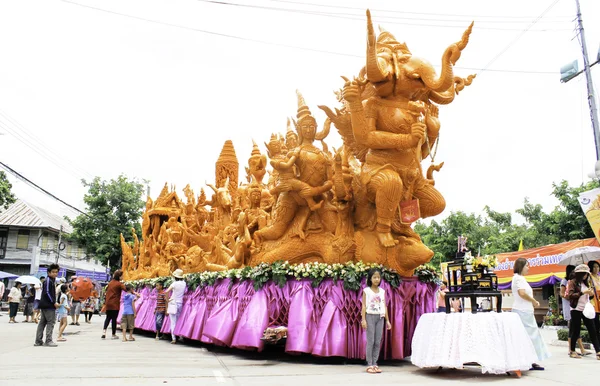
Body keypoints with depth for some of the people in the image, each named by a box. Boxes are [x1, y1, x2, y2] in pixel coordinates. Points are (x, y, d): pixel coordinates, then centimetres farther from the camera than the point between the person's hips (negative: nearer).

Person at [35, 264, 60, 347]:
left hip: (44, 305, 10)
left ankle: (38, 341, 16)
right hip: (48, 305, -10)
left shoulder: (53, 280, 16)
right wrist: (54, 302, -17)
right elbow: (47, 293, -18)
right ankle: (48, 341, -5)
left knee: (42, 322, 11)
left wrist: (54, 302, 14)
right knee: (51, 322, -7)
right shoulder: (48, 280, -12)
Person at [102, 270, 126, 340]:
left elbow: (106, 291, 15)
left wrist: (105, 301, 23)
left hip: (108, 304, 6)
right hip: (115, 304, -6)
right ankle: (113, 334, 11)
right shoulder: (119, 284, -10)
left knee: (108, 318, 16)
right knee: (114, 319, 3)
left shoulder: (110, 283, 10)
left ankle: (104, 331, -1)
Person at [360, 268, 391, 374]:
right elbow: (364, 306, -4)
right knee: (370, 341, -3)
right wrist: (363, 319, -10)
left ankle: (375, 364, 11)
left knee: (378, 342, 3)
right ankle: (369, 365, 3)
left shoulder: (382, 291, 10)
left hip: (380, 317, 4)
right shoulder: (366, 290, -1)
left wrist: (387, 320, 8)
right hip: (370, 316, -4)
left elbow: (384, 306, 11)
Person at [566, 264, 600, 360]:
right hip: (576, 310, -6)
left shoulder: (585, 283, 14)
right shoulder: (572, 282, -4)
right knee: (576, 331, 0)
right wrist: (583, 292, -21)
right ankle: (572, 351, 12)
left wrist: (591, 293, 1)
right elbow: (570, 295, -15)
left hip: (586, 309, 6)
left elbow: (587, 296, 23)